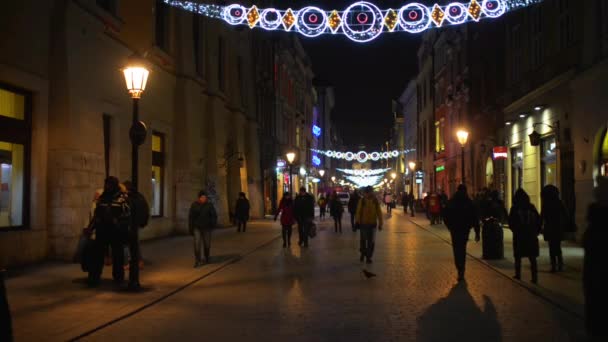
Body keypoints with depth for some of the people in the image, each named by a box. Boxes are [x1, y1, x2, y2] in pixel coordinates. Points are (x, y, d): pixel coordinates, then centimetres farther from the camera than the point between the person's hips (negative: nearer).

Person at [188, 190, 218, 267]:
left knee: (207, 244, 10)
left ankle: (207, 258, 33)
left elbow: (214, 215, 0)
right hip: (197, 228, -1)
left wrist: (213, 224, -14)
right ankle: (197, 261, -8)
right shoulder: (194, 205, -5)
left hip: (206, 228, 1)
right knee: (197, 244, -11)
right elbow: (190, 217, 0)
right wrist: (191, 229, -1)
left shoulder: (209, 205, -5)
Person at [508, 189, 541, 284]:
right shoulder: (531, 207, 3)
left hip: (519, 236, -2)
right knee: (532, 258, 3)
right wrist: (536, 232, 11)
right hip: (531, 236, 2)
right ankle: (534, 277, -3)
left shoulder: (515, 208, -5)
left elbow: (511, 222, -6)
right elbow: (538, 220, 4)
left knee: (518, 257, 11)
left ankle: (518, 275, 15)